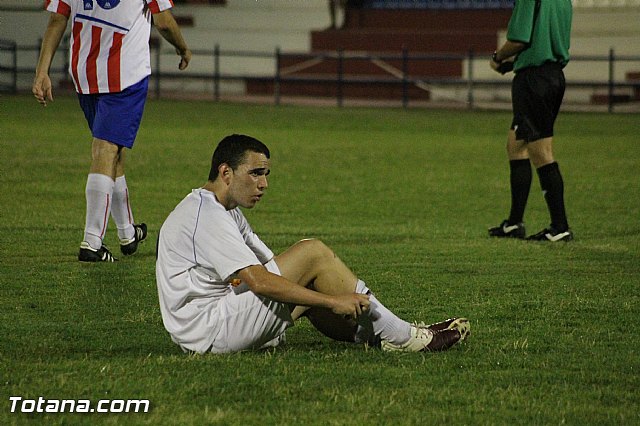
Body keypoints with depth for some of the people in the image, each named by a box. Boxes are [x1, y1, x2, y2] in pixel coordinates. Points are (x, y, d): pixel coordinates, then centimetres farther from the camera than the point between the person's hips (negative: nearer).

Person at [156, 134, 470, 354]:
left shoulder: (227, 213, 20)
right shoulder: (205, 215, -15)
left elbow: (270, 267, 18)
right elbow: (258, 281, -24)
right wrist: (333, 300, -22)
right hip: (209, 333, -10)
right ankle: (400, 337, -6)